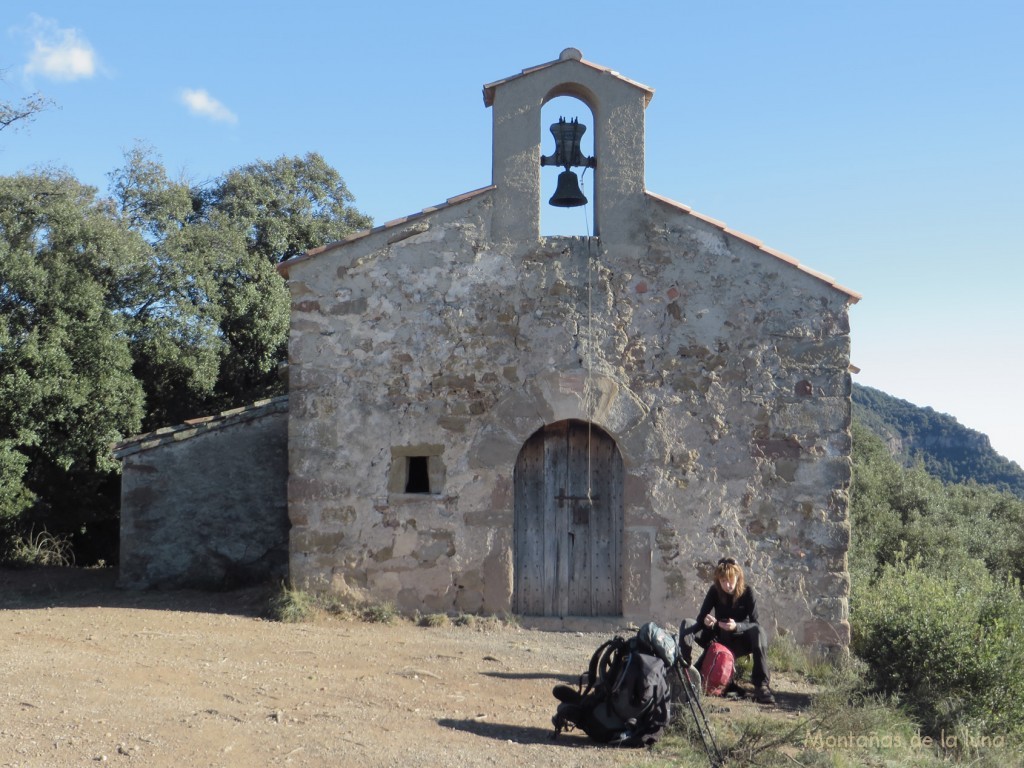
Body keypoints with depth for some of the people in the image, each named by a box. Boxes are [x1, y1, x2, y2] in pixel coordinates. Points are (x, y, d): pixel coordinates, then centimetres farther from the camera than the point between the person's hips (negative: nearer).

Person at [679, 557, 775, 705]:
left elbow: (754, 623, -17)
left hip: (739, 642, -2)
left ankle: (762, 685, -38)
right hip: (718, 640, 2)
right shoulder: (714, 591, -6)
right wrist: (705, 621, -34)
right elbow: (700, 617, -9)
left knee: (759, 631, -35)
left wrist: (736, 626, -38)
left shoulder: (748, 592, -12)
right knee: (687, 624, -19)